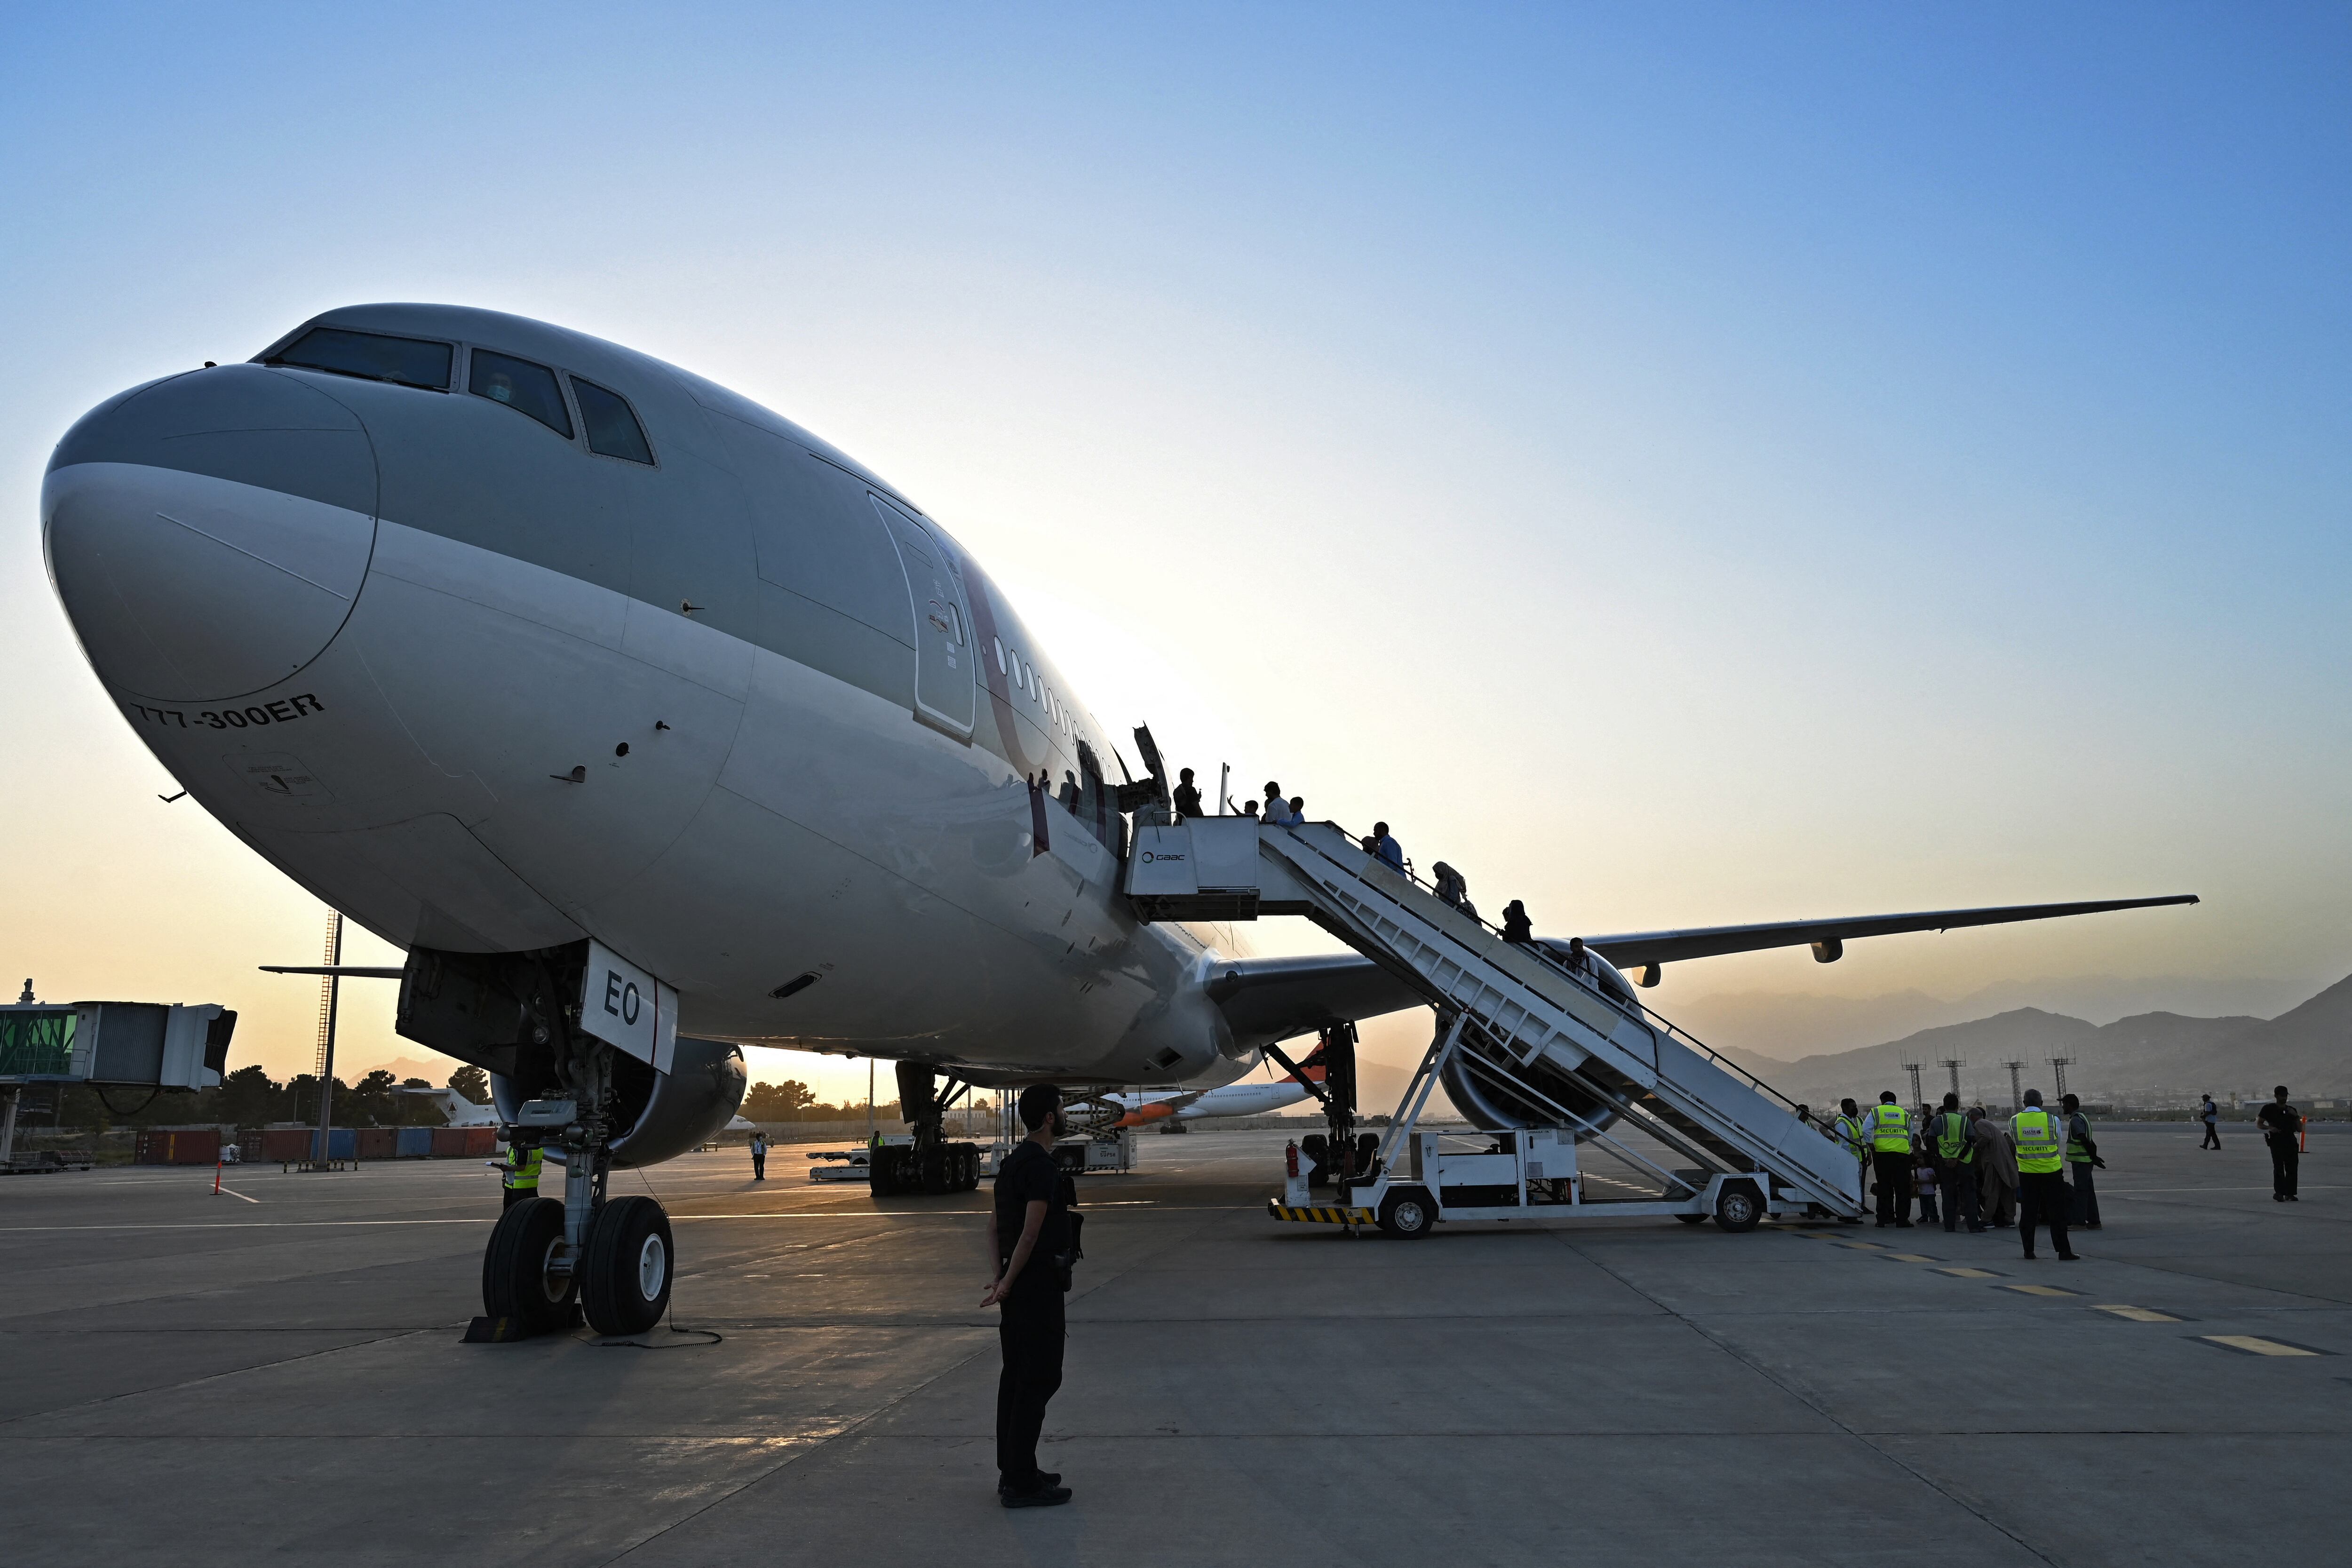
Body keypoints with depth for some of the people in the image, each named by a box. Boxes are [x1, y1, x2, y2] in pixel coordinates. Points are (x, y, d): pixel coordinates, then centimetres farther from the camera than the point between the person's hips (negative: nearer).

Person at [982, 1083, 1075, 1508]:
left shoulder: (1014, 1161, 14)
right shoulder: (1042, 1165, -17)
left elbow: (994, 1225, 16)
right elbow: (1032, 1231, -22)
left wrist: (998, 1275, 8)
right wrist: (1008, 1282, -15)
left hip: (1018, 1283, 10)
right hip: (1038, 1281, -10)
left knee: (1018, 1375, 14)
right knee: (1041, 1377, -6)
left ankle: (1013, 1472, 22)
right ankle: (1021, 1482, -4)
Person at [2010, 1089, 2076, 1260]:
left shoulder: (2014, 1121, -5)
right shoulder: (2052, 1120, -9)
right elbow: (2059, 1142, 6)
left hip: (2027, 1173, 1)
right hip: (2051, 1171, -1)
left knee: (2028, 1213, 9)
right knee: (2057, 1213, 4)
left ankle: (2029, 1251, 12)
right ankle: (2063, 1251, 3)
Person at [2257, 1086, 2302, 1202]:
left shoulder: (2292, 1111, 16)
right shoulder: (2269, 1109, 5)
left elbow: (2299, 1129, 15)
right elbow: (2259, 1124, 6)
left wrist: (2296, 1117, 0)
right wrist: (2269, 1128, -12)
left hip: (2291, 1142, 4)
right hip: (2277, 1142, -4)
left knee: (2292, 1168, -1)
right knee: (2279, 1167, -12)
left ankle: (2289, 1193, 5)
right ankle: (2279, 1193, -12)